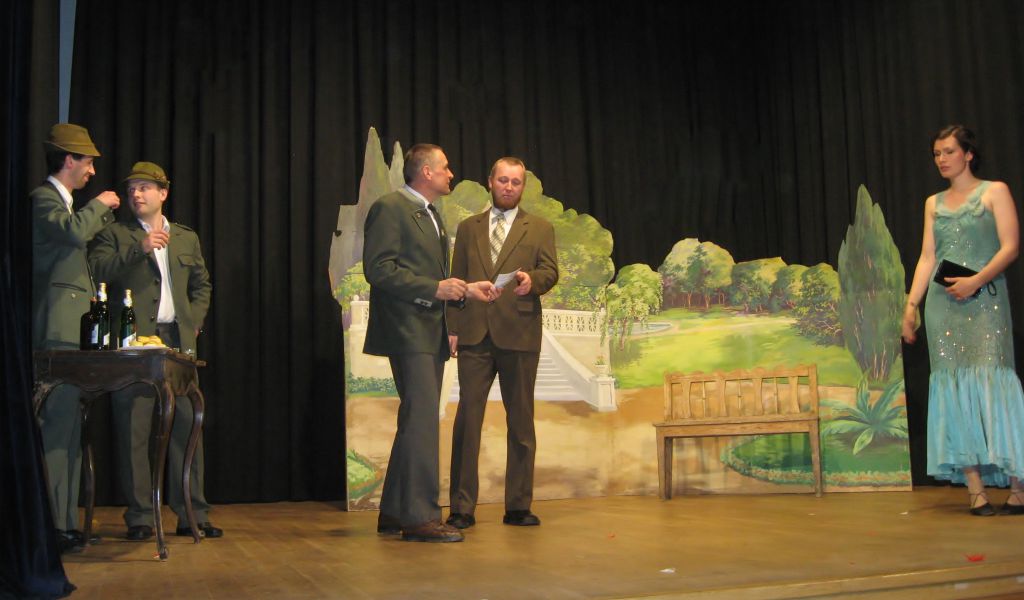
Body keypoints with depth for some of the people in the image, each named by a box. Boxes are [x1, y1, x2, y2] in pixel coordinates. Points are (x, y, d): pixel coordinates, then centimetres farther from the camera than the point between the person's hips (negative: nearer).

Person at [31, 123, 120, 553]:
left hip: (73, 332, 10)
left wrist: (104, 214, 25)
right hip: (58, 330, -10)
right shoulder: (42, 199, -7)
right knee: (56, 429, -9)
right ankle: (50, 528, -6)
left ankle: (65, 523, 16)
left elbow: (80, 243, 30)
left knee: (69, 431, 11)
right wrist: (99, 205, -9)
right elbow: (74, 231, -26)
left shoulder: (62, 202, 23)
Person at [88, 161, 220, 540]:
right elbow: (97, 271, -8)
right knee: (133, 433, -2)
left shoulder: (187, 238, 19)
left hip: (178, 341, 3)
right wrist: (139, 249, -15)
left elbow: (202, 284, 21)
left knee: (187, 427, 1)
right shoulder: (115, 235, 9)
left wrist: (194, 321, 6)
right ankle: (139, 517, 7)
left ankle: (192, 515, 8)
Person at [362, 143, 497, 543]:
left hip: (431, 332, 10)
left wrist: (465, 289, 14)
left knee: (416, 421, 11)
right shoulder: (389, 208, -7)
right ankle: (420, 517, -10)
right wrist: (434, 288, -18)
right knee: (422, 419, -13)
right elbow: (378, 268, -16)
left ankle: (394, 512, 19)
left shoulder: (432, 215, 22)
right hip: (408, 330, -10)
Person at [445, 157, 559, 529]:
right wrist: (452, 327, 3)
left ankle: (518, 506, 11)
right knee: (468, 417, -4)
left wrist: (531, 280, -23)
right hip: (475, 334, 1)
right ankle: (462, 507, 0)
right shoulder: (468, 228, 17)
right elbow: (457, 280, 13)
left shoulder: (539, 229, 12)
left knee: (521, 421, 4)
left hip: (519, 334, -1)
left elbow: (550, 272, 0)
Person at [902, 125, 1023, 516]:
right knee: (955, 388, -2)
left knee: (992, 381, -10)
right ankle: (976, 490, -2)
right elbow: (927, 257, 14)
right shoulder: (933, 203, 18)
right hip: (942, 305, 4)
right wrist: (911, 304, 4)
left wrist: (976, 280, -19)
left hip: (985, 300, -4)